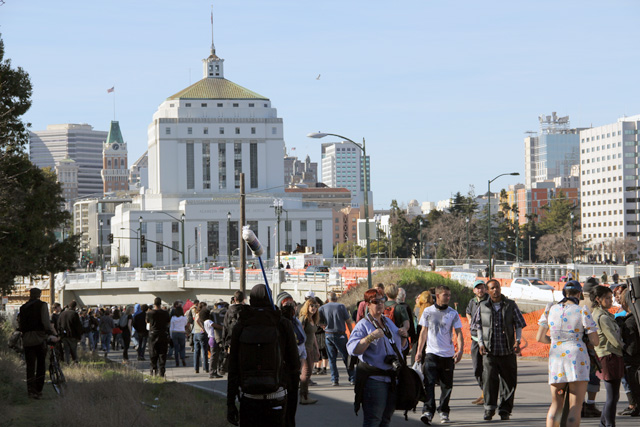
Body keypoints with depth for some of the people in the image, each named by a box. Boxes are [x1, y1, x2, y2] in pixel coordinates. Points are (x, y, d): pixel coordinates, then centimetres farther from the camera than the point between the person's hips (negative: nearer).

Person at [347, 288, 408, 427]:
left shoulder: (388, 322, 17)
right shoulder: (363, 325, -6)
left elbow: (400, 346, 27)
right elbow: (352, 349, -18)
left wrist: (403, 337, 6)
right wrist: (370, 337, -28)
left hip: (392, 378, 7)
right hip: (374, 379, -7)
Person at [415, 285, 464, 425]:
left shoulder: (453, 314, 4)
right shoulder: (428, 312, 5)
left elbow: (459, 333, 2)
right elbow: (423, 332, 12)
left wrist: (460, 350, -13)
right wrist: (419, 351, 8)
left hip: (448, 355, 1)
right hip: (431, 353, -1)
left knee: (446, 385, 7)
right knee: (429, 382, -16)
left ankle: (443, 411, 23)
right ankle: (428, 411, -22)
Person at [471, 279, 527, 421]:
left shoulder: (511, 305, 5)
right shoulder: (483, 307, 7)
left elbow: (518, 325, 9)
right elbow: (479, 327, 15)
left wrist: (517, 341, -5)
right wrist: (481, 343, 2)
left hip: (507, 351, 0)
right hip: (489, 351, 0)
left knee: (508, 381, 3)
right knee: (489, 379, -13)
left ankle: (505, 410, 15)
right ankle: (489, 408, -5)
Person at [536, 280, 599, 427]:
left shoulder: (550, 310, 7)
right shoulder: (582, 311, -3)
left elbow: (540, 338, 8)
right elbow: (595, 341, -1)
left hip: (555, 358, 4)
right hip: (577, 358, -4)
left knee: (556, 404, 14)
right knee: (576, 406, -2)